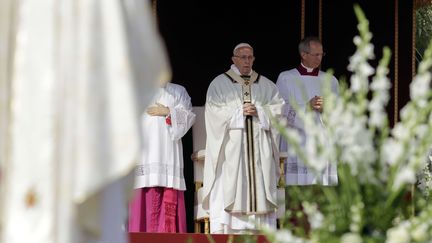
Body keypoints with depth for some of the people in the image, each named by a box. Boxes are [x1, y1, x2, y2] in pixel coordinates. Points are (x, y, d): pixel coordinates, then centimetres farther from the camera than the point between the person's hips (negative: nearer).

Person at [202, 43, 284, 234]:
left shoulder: (265, 85, 15)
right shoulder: (219, 83, 6)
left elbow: (278, 108, 7)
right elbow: (214, 111, -5)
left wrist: (259, 112, -9)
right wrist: (240, 112, -13)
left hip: (258, 147, 3)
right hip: (231, 146, -3)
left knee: (260, 185, -2)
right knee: (227, 187, -10)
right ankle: (223, 231, -11)